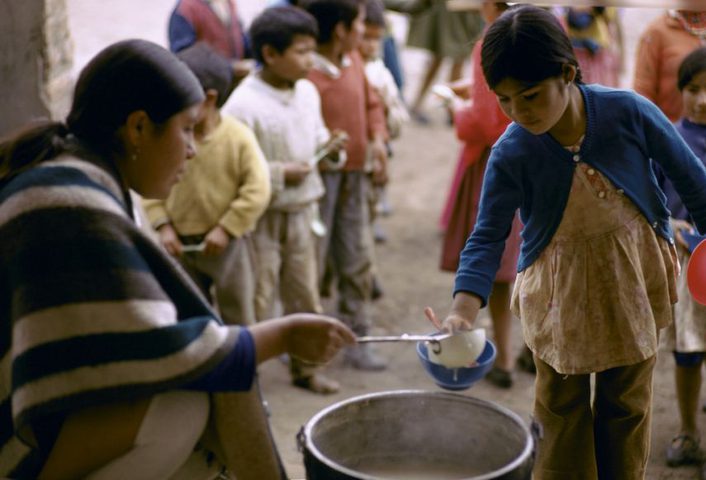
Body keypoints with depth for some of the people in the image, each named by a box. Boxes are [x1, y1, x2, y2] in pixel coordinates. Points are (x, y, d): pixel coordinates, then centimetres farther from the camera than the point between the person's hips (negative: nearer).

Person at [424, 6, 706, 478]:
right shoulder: (510, 156, -22)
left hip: (634, 278, 0)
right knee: (561, 408, 12)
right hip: (560, 289, 0)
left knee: (627, 404, 15)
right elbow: (487, 238, -22)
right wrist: (462, 312, -37)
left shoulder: (628, 111, -22)